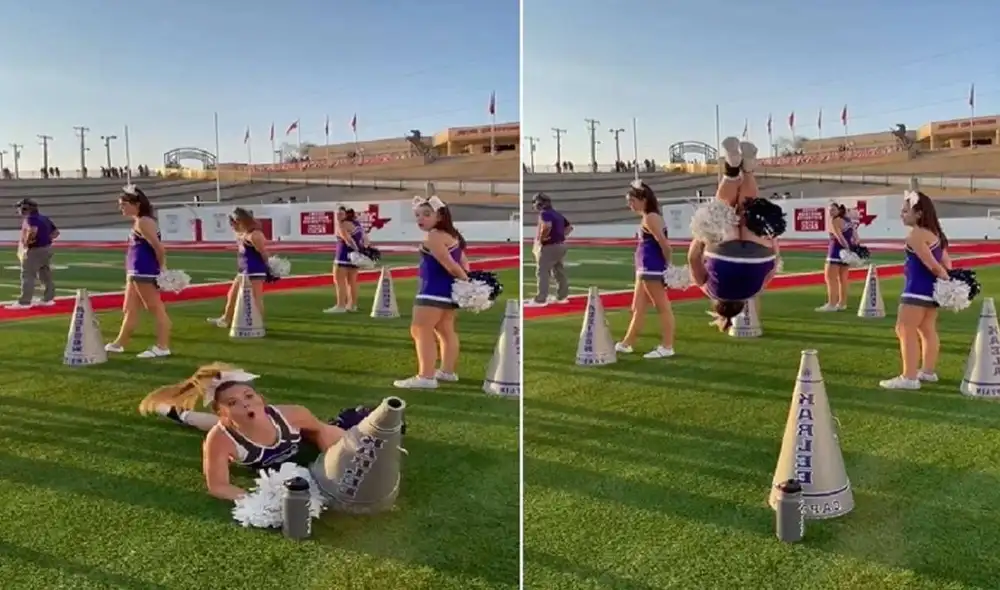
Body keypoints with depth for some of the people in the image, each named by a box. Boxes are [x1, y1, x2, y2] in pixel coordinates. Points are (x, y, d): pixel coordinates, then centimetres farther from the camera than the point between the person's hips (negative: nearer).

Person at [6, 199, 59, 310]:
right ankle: (48, 299, 21)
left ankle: (24, 302, -8)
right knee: (46, 276, 15)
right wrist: (47, 239, 12)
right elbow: (56, 232, 17)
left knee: (27, 276, -6)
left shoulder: (29, 219, -14)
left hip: (34, 250, -9)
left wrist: (26, 242, -21)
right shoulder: (44, 218, 14)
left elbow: (32, 230, -34)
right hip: (47, 249, 9)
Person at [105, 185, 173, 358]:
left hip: (144, 273, -11)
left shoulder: (143, 222, -16)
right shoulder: (139, 221, 16)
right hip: (136, 273, 11)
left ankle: (162, 347, 1)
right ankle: (119, 343, 27)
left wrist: (162, 268, -12)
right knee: (130, 309, 17)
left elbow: (158, 247, -21)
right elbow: (153, 246, 16)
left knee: (156, 309, -4)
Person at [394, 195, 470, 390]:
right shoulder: (452, 235, 14)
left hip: (435, 290, -11)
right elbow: (463, 263, 13)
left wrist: (466, 282, -10)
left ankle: (426, 377, -10)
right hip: (449, 290, 11)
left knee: (420, 330, -7)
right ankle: (448, 371, 28)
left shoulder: (433, 237, -18)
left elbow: (450, 265, -20)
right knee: (445, 330, 20)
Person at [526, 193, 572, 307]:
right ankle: (562, 297, 20)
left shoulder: (544, 213, -14)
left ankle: (540, 299, -5)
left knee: (542, 273, -4)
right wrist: (562, 236, 13)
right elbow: (570, 227, 20)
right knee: (559, 272, 15)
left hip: (549, 247, -9)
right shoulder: (557, 214, 14)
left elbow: (547, 226, -34)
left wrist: (541, 238, -21)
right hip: (561, 246, 9)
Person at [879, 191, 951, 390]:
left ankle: (909, 378, -6)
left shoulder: (915, 235, -17)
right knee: (927, 330, 18)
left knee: (905, 331, -5)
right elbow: (946, 262, 12)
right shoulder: (935, 233, 13)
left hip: (917, 290, -10)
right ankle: (927, 371, 28)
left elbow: (932, 265, -19)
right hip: (931, 289, 10)